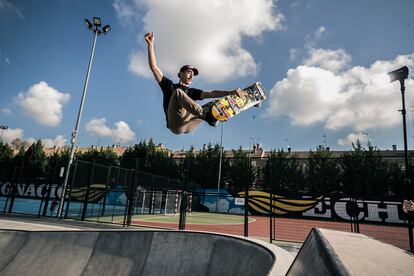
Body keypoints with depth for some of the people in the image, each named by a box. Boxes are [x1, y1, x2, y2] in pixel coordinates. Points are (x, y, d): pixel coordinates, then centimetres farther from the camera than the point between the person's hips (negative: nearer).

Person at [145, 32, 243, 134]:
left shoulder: (192, 92, 24)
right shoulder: (169, 86, 18)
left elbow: (211, 93, 7)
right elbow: (154, 67, 10)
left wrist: (231, 92, -8)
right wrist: (150, 44, 4)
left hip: (188, 125, 4)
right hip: (176, 124, -4)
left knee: (212, 105, -1)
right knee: (178, 93, -20)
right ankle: (205, 115, -35)